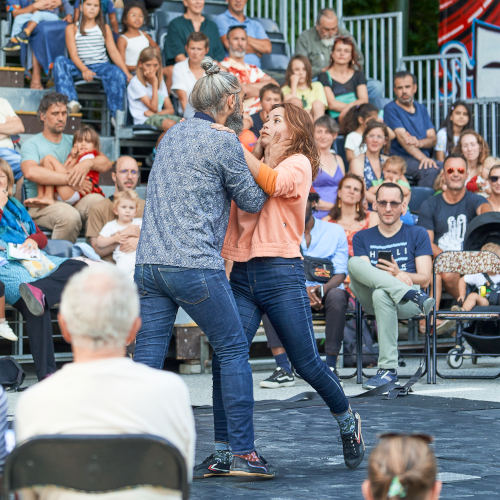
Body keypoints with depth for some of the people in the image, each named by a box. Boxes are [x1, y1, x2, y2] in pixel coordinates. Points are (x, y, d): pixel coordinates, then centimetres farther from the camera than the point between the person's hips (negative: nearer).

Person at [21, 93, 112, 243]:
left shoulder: (72, 142, 21)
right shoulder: (31, 144, 4)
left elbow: (106, 163, 12)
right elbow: (31, 172, -19)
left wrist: (88, 163, -13)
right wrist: (70, 180, -20)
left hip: (72, 201, 4)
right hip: (41, 206, -4)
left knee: (98, 201, -29)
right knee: (69, 215, -38)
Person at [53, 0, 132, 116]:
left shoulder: (104, 28, 16)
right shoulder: (72, 28, 10)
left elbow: (113, 51, 8)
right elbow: (73, 54, -3)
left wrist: (126, 72, -7)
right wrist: (84, 70, -23)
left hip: (101, 66, 0)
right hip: (80, 67, 0)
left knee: (118, 74, -33)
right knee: (60, 62, -30)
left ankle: (116, 114, -30)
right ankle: (71, 101, -43)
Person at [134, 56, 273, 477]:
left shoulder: (173, 135, 19)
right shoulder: (224, 143, -4)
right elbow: (253, 201, 6)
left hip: (149, 264, 7)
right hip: (195, 265, -7)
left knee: (147, 360, 3)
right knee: (233, 351, 5)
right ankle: (242, 453, 5)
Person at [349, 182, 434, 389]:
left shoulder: (418, 234, 17)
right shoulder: (362, 238, 22)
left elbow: (425, 278, 7)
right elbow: (362, 274, 4)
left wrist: (399, 273, -15)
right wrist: (394, 278, -16)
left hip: (407, 303, -2)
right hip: (370, 299, 2)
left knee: (381, 294, -39)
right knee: (354, 263, -28)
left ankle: (389, 369, -36)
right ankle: (409, 294, -40)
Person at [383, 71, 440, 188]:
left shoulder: (421, 108, 21)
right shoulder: (391, 109, 2)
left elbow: (432, 139, 13)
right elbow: (402, 137, -12)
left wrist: (418, 143, -12)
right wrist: (423, 158, -25)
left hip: (425, 157, 5)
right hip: (401, 158, -5)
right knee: (431, 170, -34)